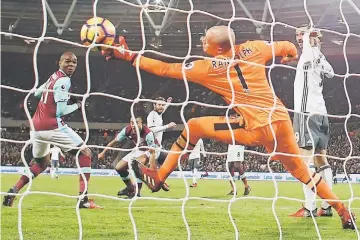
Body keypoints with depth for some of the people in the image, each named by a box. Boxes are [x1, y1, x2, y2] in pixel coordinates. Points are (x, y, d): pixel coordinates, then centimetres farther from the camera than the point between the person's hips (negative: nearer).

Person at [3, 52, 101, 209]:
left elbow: (36, 93, 35)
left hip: (35, 126, 9)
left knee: (42, 163, 28)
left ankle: (13, 191, 12)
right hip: (52, 126, -9)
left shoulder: (53, 77, 17)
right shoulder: (64, 81, -10)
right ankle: (83, 198, -10)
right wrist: (77, 105, 1)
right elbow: (61, 112, -15)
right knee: (85, 153, 0)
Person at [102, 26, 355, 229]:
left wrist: (128, 55, 7)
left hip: (258, 130, -5)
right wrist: (291, 56, 44)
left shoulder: (209, 67, -4)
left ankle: (158, 178, 14)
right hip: (282, 120, 6)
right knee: (300, 169, 25)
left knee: (193, 126, 6)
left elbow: (166, 69, 1)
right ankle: (344, 212, 26)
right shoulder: (253, 48, 7)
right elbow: (289, 48, 19)